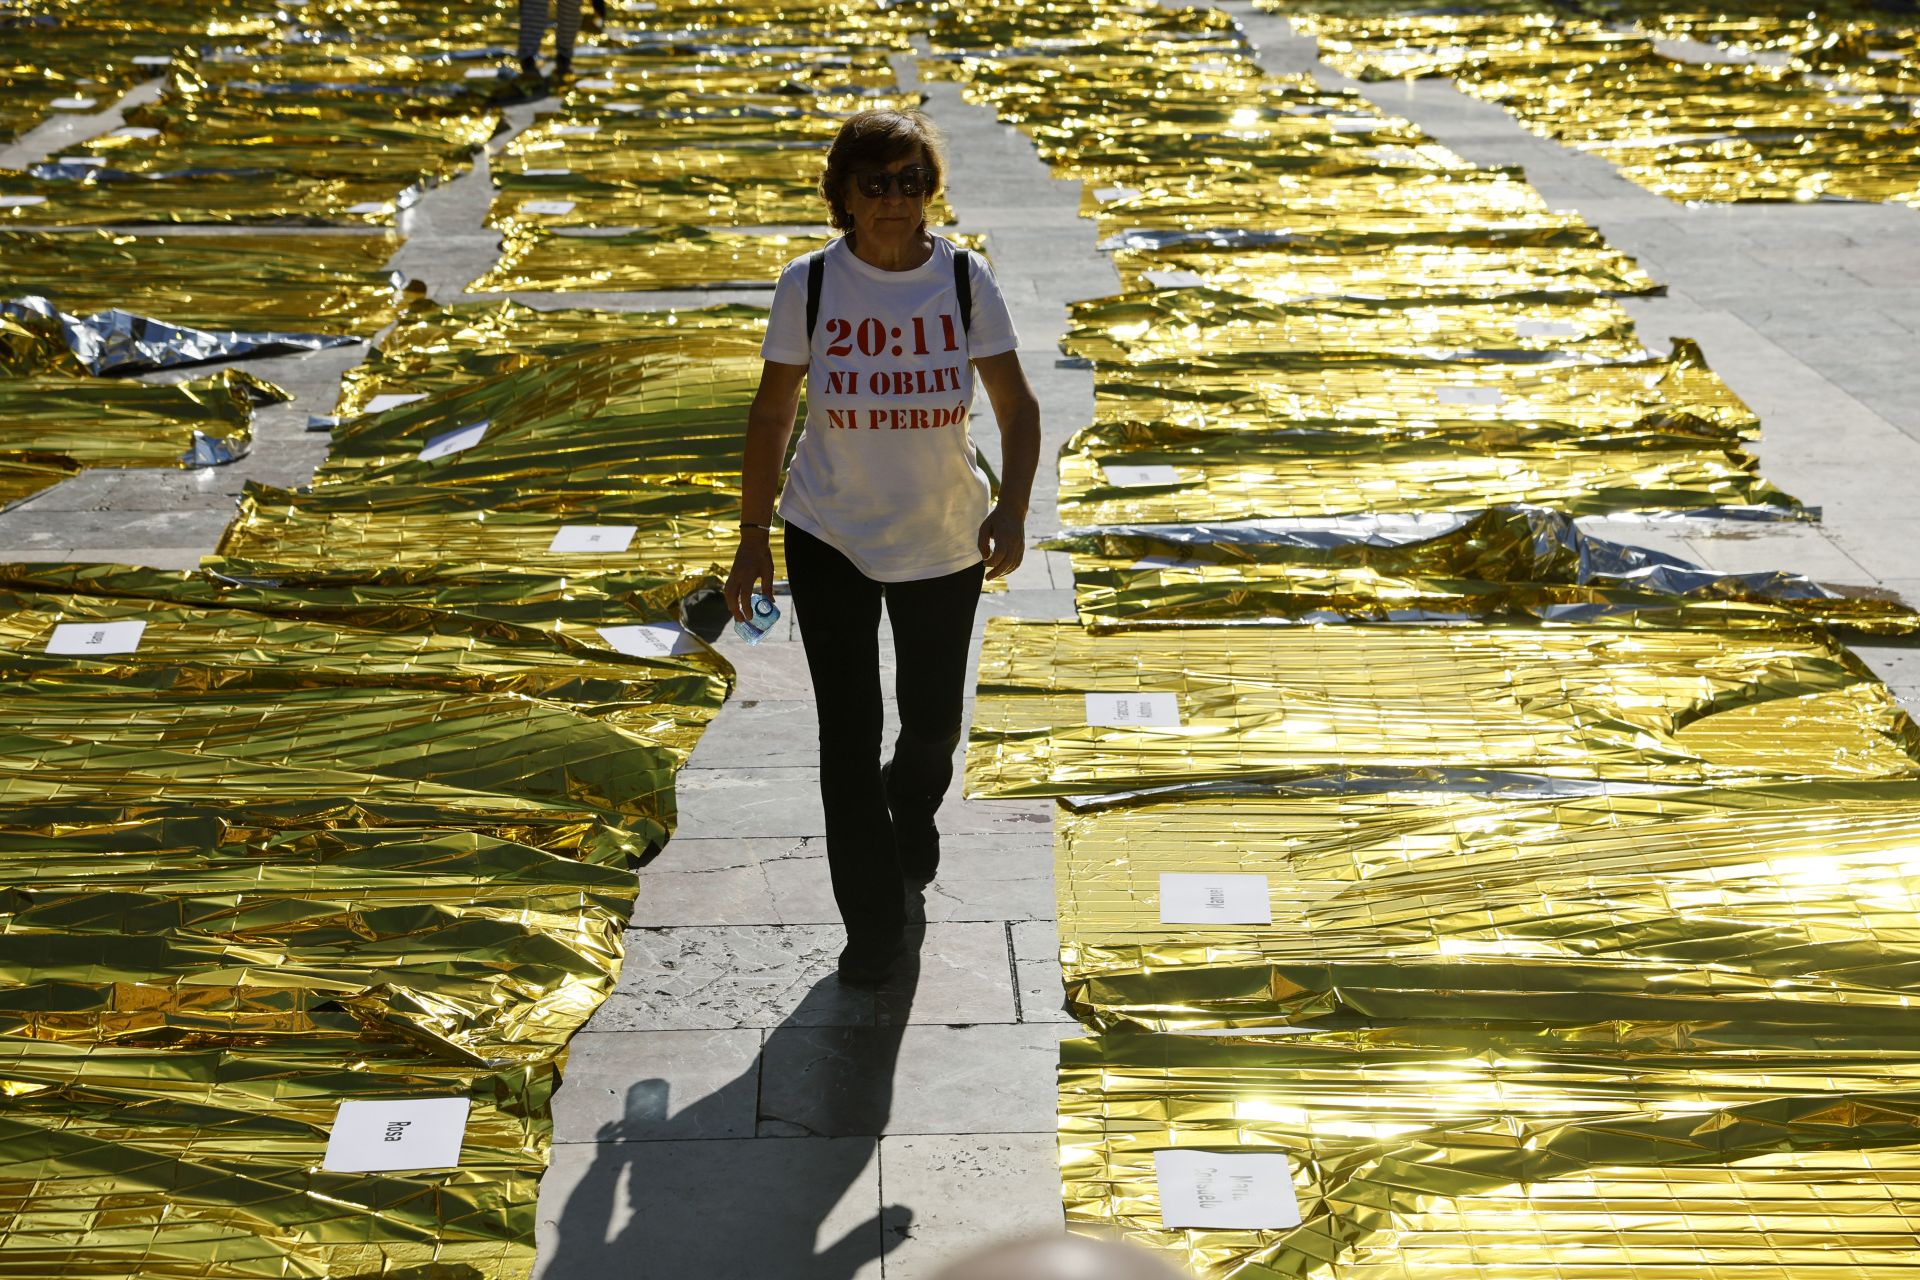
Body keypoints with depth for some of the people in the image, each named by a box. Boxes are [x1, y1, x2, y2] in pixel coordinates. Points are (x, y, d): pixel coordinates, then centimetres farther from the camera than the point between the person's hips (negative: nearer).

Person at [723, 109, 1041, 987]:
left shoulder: (963, 279, -8)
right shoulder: (809, 283, -9)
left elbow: (1017, 405, -5)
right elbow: (772, 412, -1)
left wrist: (1012, 508, -22)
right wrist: (752, 540, 0)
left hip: (945, 541, 1)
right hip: (829, 536, -1)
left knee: (933, 721, 14)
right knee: (848, 732, -3)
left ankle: (912, 817, 50)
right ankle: (870, 922, 11)